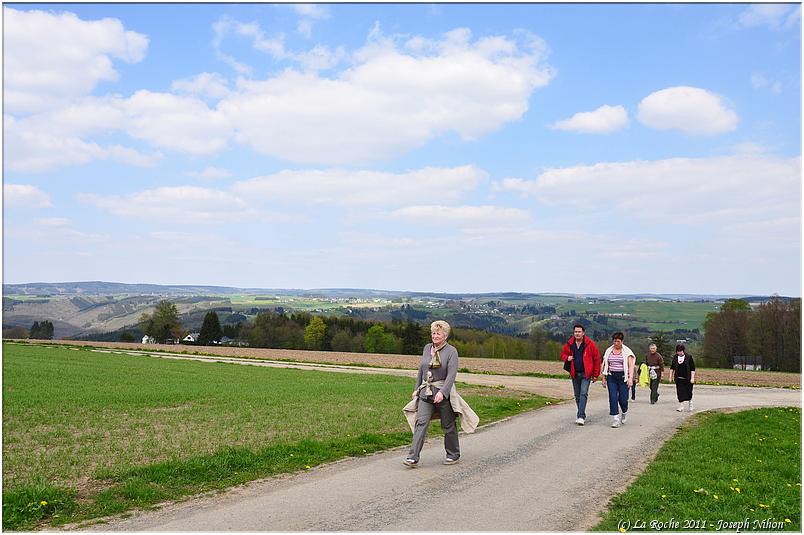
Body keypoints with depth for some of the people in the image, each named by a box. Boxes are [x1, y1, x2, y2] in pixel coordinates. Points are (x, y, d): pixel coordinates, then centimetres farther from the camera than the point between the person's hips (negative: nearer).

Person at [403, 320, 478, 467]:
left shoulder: (451, 351, -6)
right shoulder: (427, 348, 10)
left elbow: (451, 374, -15)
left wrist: (442, 392, -26)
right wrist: (417, 389, 20)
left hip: (444, 393, -4)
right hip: (426, 393, 4)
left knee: (448, 425, 7)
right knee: (421, 422, -9)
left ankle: (453, 454, 26)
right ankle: (413, 457, -14)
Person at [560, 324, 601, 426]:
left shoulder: (590, 344, -9)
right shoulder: (569, 344, 1)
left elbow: (597, 359, -4)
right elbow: (563, 354, 17)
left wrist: (596, 375, -3)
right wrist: (567, 358, -8)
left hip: (586, 374, -4)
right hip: (575, 374, 4)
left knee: (583, 394, -14)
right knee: (577, 396, 11)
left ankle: (581, 416, -16)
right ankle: (581, 415, 23)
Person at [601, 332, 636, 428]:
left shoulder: (627, 351, -1)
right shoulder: (608, 351, 10)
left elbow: (631, 365, -8)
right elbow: (605, 365, 14)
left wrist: (630, 378, -20)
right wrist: (604, 379, 11)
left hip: (623, 377, -3)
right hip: (611, 377, 3)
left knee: (623, 398, -2)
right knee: (613, 398, -7)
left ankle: (625, 413, 29)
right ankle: (615, 419, -3)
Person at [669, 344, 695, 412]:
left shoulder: (689, 357, -6)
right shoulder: (675, 357, 4)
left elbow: (692, 369, -6)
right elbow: (672, 368, 13)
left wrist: (692, 378, -12)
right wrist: (671, 377, 10)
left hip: (687, 379, -3)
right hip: (679, 379, 3)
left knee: (688, 393, 7)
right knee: (680, 393, -1)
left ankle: (690, 406, 28)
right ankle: (681, 407, 4)